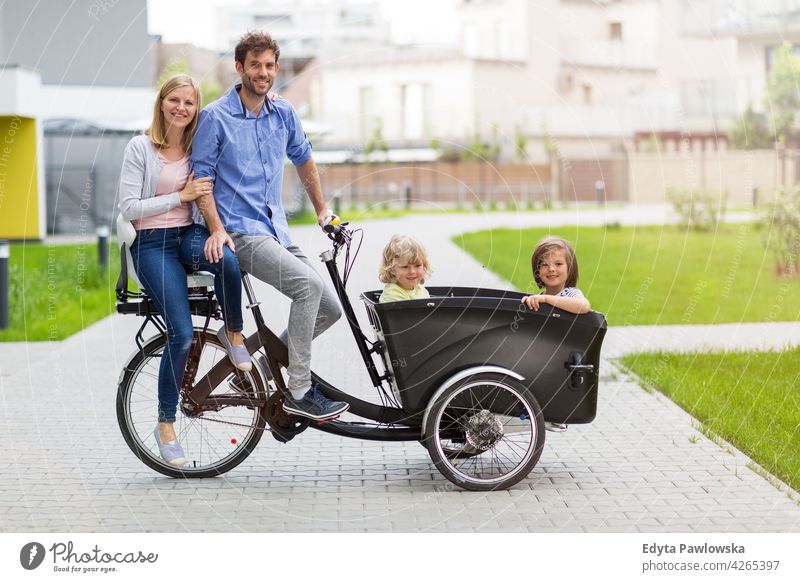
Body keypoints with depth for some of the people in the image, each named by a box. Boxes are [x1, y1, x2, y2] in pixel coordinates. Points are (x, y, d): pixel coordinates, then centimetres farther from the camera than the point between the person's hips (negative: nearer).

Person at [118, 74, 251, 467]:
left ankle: (233, 334, -9)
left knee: (228, 260, -36)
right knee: (182, 334, -19)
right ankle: (165, 425, -4)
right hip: (153, 243, -4)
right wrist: (181, 196, -14)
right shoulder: (140, 147, -4)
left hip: (189, 235, 4)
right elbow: (128, 208, -8)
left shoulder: (198, 148, 10)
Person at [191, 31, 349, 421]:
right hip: (239, 232, -7)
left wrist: (321, 210, 29)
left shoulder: (284, 115, 10)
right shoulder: (215, 117, -6)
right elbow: (201, 177, -5)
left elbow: (303, 160, 26)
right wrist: (217, 228, -17)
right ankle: (298, 393, -21)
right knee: (309, 284, -27)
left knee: (330, 309, 0)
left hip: (277, 231, 7)